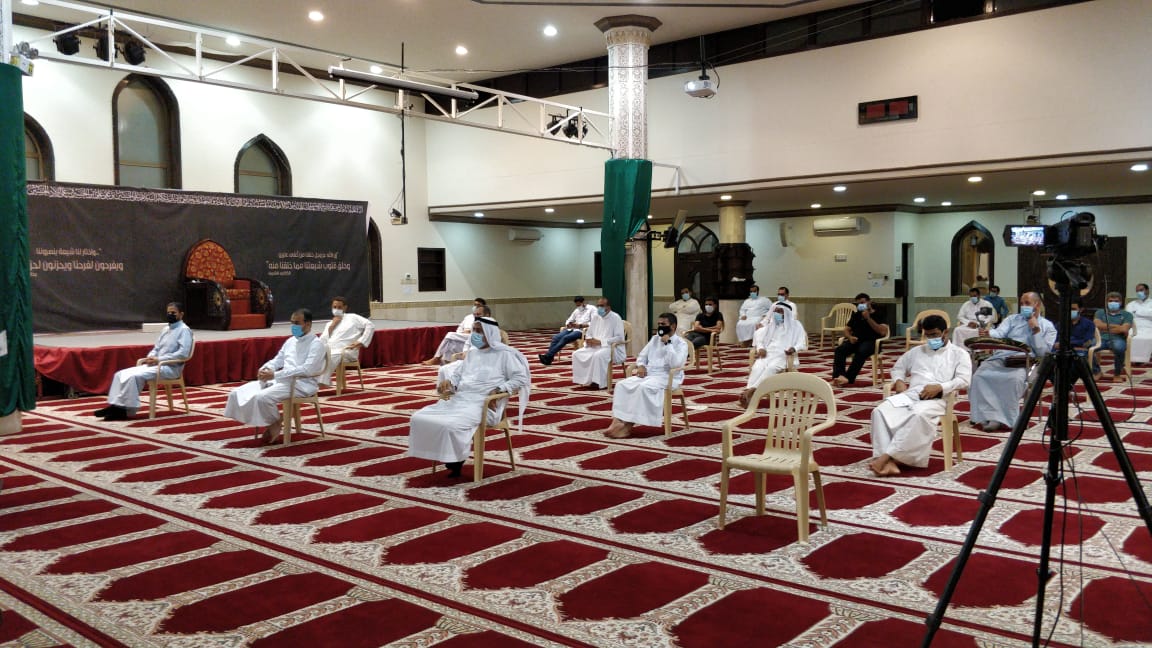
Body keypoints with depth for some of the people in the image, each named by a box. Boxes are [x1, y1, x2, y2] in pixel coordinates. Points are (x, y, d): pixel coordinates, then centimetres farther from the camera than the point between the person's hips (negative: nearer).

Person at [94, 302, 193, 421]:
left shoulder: (184, 330, -8)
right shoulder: (165, 330, 18)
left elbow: (183, 353, -19)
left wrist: (159, 359, -18)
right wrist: (149, 358, -2)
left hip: (170, 368, -9)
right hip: (155, 364, 9)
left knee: (134, 376, -27)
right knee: (121, 374, -6)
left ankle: (128, 410, -19)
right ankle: (116, 405, -13)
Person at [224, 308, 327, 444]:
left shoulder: (316, 344, -7)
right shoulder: (290, 341, 18)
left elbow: (307, 369, -21)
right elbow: (277, 360, 22)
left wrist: (275, 375, -25)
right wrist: (265, 369, -4)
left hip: (302, 383, -8)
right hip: (281, 379, 8)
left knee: (263, 397, -31)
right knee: (239, 393, -6)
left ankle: (274, 426, -4)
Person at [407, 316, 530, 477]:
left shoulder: (504, 353, 1)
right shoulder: (472, 353, 25)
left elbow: (521, 378, -6)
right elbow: (458, 375, 25)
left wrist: (499, 390, -19)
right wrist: (448, 381, 2)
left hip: (482, 404, -8)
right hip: (459, 399, 8)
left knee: (450, 425, -34)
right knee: (420, 418, -10)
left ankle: (455, 462, -10)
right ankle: (445, 458, -4)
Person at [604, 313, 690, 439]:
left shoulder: (681, 343, -4)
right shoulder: (654, 339, 17)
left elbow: (675, 364, -20)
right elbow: (642, 356, 23)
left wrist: (668, 344, -17)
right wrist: (641, 366, 1)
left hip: (667, 377, -7)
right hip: (648, 374, 7)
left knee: (644, 387, -35)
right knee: (622, 385, -17)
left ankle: (628, 425, -30)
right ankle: (617, 420, -26)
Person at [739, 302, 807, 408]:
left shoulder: (795, 325, 13)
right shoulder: (771, 325, 26)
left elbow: (802, 343, 4)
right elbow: (758, 337, 24)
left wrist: (794, 349, -20)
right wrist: (760, 348, 1)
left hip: (783, 355, -3)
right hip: (767, 353, 3)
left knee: (771, 368, -38)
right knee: (757, 367, -32)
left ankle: (752, 390, -52)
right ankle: (748, 395, -49)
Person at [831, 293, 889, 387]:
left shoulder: (878, 315, 5)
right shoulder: (856, 315, 21)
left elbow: (882, 332, -10)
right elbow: (846, 329, 21)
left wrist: (868, 318, -13)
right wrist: (850, 337, -4)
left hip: (871, 341, -5)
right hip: (856, 340, 5)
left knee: (861, 351, -38)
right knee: (839, 350, -25)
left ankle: (849, 378, -38)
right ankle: (838, 376, -40)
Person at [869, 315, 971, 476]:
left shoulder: (959, 353, 14)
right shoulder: (917, 351, 29)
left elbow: (964, 380, 0)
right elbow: (898, 367, 33)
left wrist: (939, 387, -16)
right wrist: (899, 381, 9)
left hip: (937, 398, -4)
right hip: (910, 394, 4)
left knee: (919, 415, -41)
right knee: (880, 411, -28)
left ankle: (887, 456, -41)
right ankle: (888, 462, -39)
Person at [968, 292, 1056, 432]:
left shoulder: (1048, 326, 16)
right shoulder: (1012, 319, 22)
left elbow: (1042, 352, 4)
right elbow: (1000, 333, 2)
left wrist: (1036, 329, -1)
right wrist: (988, 334, -22)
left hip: (1025, 363, -3)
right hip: (1000, 357, 3)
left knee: (1015, 378, -37)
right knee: (979, 376, -26)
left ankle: (1007, 419, -25)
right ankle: (990, 416, -25)